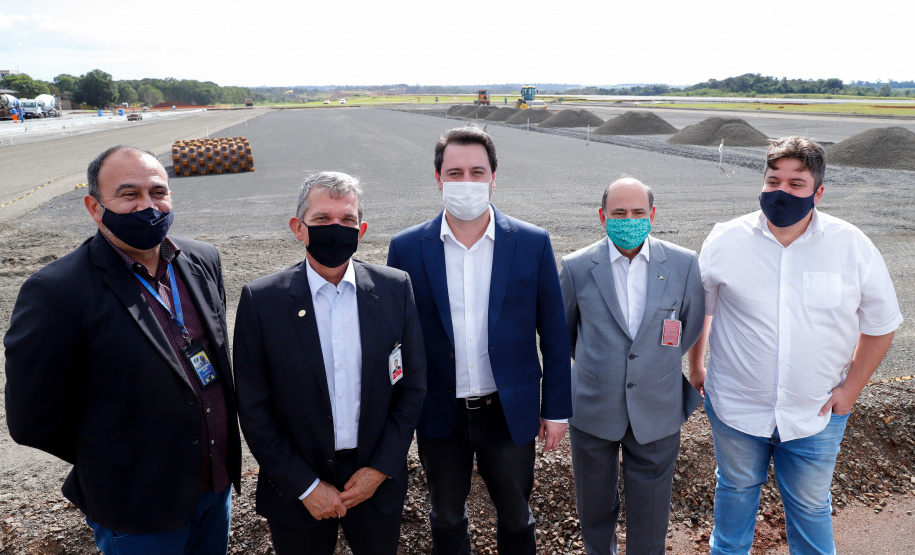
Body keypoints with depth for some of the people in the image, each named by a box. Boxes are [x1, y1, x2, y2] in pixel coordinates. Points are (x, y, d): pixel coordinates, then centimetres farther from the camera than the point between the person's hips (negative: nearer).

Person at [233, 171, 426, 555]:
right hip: (296, 489, -1)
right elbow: (253, 409, -8)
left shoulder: (395, 289, -7)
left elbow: (412, 386, -2)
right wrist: (305, 486, -9)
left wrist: (381, 469, -6)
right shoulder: (261, 301, -12)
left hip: (378, 480, 2)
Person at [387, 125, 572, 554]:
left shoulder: (533, 244, -8)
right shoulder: (406, 248, -7)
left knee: (516, 516, 20)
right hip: (440, 415, 1)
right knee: (446, 518, 21)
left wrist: (556, 409, 0)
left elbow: (553, 335, -2)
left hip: (511, 412, 0)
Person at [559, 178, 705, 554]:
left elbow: (691, 327, 8)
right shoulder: (577, 268, -9)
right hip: (592, 410, 1)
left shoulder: (684, 265, -7)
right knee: (594, 506, 21)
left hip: (656, 414, 0)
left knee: (649, 522, 13)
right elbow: (561, 332, 7)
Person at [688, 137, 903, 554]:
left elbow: (880, 323, 0)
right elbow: (698, 308, 4)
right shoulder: (726, 240, -10)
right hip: (735, 406, 1)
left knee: (810, 505, 17)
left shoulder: (853, 247, -10)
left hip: (816, 414, 0)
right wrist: (695, 365, 7)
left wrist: (851, 387, -3)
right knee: (736, 489, 22)